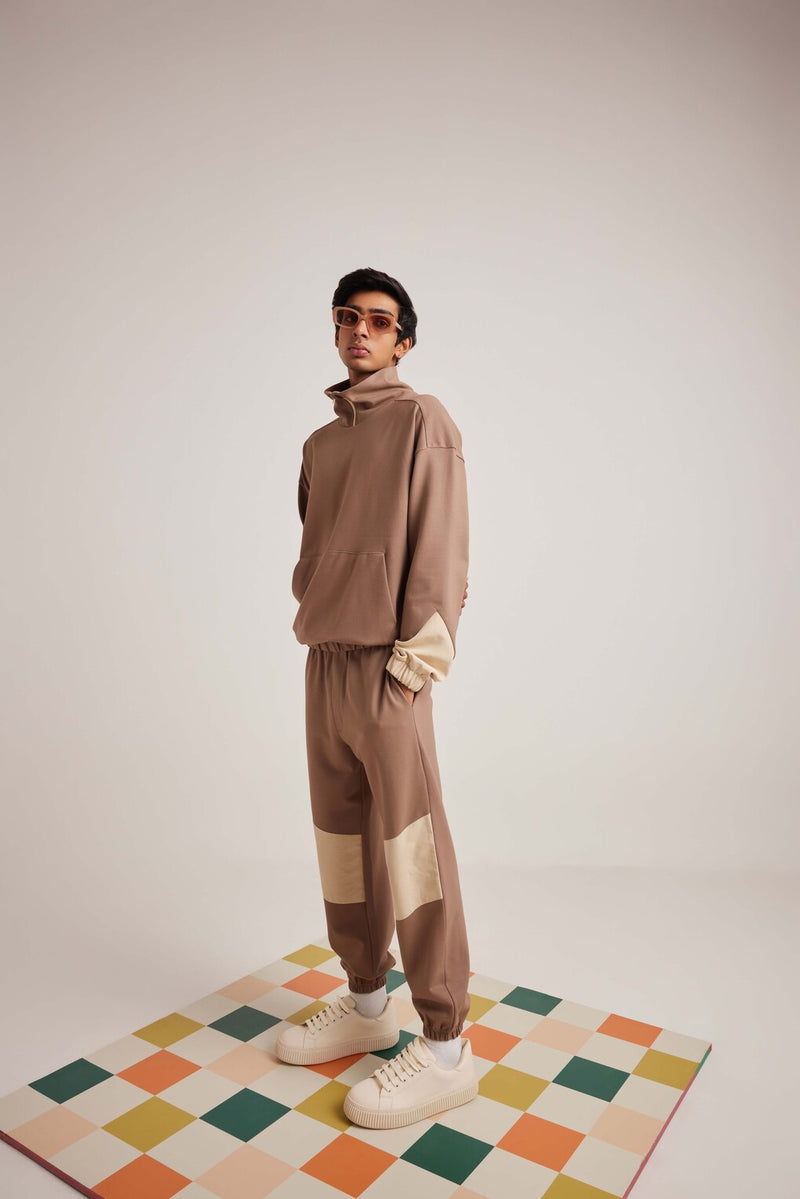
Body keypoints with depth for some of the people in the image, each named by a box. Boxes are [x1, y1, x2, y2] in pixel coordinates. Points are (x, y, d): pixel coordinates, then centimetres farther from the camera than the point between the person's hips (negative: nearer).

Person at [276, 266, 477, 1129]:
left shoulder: (422, 419, -1)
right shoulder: (321, 442, 19)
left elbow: (441, 547, -9)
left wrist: (414, 659, -15)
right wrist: (309, 619, 10)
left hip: (386, 668, -7)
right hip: (323, 662, 7)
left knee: (408, 845, -3)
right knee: (340, 840, 13)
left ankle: (445, 1049, 11)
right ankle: (366, 1005, 30)